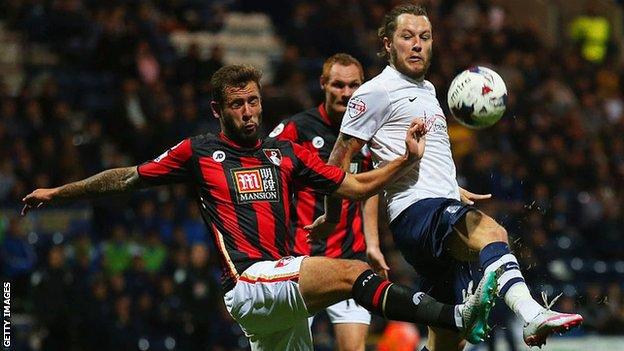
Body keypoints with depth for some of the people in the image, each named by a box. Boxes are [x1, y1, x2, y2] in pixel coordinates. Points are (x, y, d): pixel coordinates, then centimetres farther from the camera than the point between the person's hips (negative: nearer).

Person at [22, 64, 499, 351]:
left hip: (284, 289, 6)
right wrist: (57, 193, 18)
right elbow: (128, 178, 17)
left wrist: (407, 159, 7)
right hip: (246, 282, -6)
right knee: (352, 273, -26)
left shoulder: (286, 153, 18)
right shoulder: (200, 152, 9)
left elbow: (356, 186, 19)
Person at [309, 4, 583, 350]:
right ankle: (530, 313, -63)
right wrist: (332, 216, 10)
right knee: (491, 232, -38)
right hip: (415, 213, -10)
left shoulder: (426, 90, 26)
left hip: (446, 214, 10)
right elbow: (338, 161, 2)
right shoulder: (376, 92, -2)